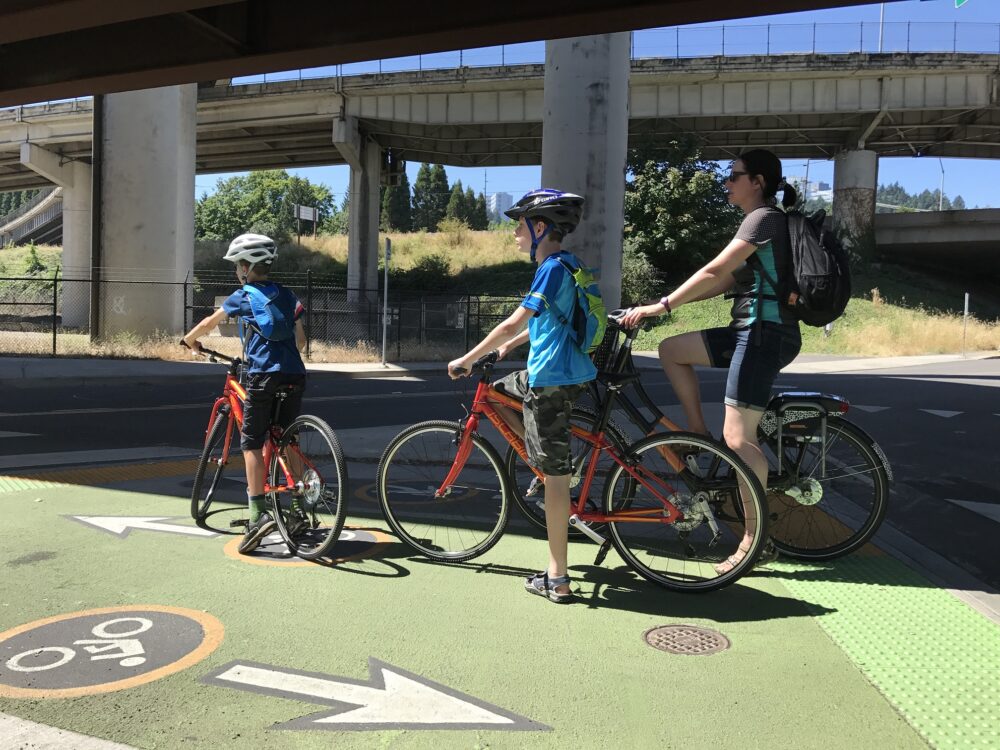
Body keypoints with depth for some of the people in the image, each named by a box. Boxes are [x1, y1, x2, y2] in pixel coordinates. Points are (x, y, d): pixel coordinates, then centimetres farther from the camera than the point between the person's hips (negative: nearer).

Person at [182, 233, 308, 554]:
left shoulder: (243, 296, 6)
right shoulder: (287, 295, 18)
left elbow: (209, 322, 20)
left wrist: (190, 339, 39)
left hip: (263, 375, -5)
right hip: (295, 374, 5)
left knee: (252, 443, 0)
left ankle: (258, 513, -10)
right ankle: (300, 507, 12)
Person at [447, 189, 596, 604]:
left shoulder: (552, 268, -15)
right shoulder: (564, 264, 14)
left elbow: (513, 323, -18)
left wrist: (466, 359, -10)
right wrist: (503, 348, 24)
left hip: (552, 378, -10)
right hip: (553, 371, 10)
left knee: (554, 475, -5)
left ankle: (556, 580, 3)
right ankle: (552, 461, 21)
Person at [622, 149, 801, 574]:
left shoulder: (763, 217, -10)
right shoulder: (764, 221, 21)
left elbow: (714, 273, -19)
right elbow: (727, 281, 18)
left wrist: (662, 306, -17)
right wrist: (669, 303, 12)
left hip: (765, 332, -10)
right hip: (751, 329, 10)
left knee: (737, 437, -9)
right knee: (671, 350, 9)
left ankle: (757, 541, -1)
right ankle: (699, 434, 11)